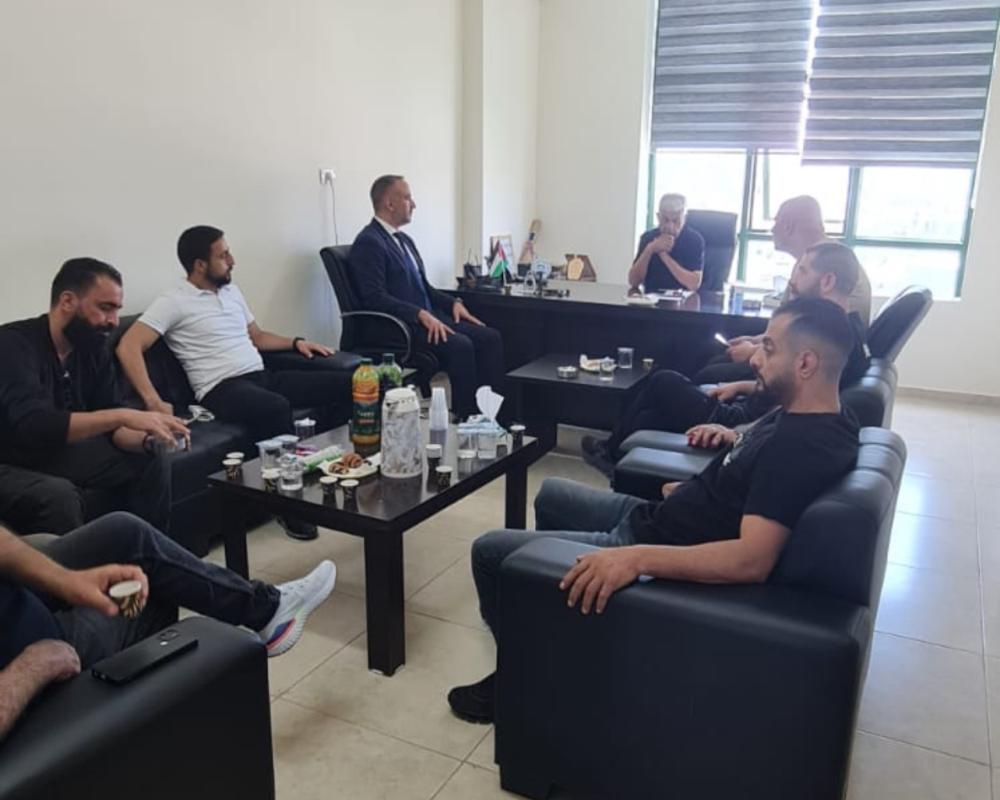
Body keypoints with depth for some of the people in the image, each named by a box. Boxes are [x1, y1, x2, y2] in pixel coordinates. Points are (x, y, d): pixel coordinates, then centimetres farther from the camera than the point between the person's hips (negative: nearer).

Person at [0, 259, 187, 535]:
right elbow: (34, 425, -38)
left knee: (150, 464, -3)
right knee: (59, 494, -34)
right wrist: (122, 416, -40)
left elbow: (109, 424, -1)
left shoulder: (94, 346, -3)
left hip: (59, 454, 7)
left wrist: (147, 439, -23)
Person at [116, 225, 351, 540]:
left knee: (346, 382, -8)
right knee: (277, 407, -41)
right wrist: (153, 401, -24)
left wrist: (296, 342, 15)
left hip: (263, 376, 8)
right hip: (223, 389, -7)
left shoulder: (232, 291, 20)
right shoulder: (174, 302, -3)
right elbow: (128, 347, -13)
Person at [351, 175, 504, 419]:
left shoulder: (405, 240, 21)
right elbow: (376, 298, -18)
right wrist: (421, 315, -25)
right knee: (460, 345, -30)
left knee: (491, 338, -10)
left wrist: (454, 302, 7)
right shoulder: (369, 242, -9)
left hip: (428, 317, 9)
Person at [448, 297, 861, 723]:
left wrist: (636, 558, -43)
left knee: (488, 550, -3)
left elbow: (752, 560, -38)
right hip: (654, 516, 10)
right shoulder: (802, 414, 2)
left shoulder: (804, 446, -28)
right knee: (551, 494, 31)